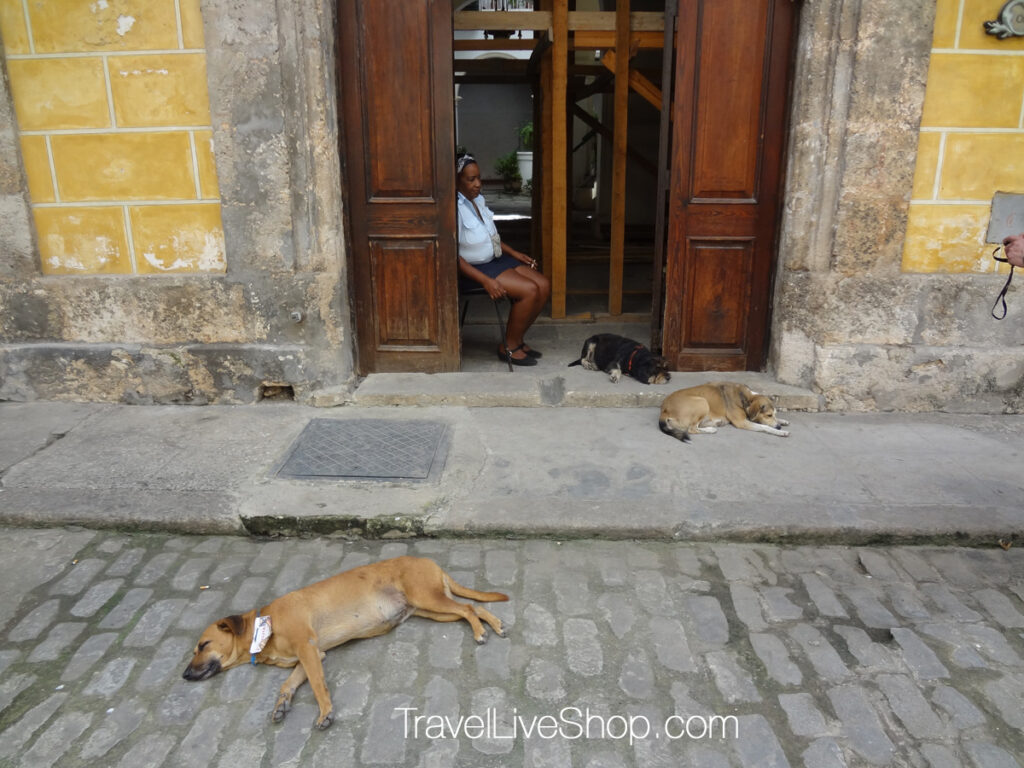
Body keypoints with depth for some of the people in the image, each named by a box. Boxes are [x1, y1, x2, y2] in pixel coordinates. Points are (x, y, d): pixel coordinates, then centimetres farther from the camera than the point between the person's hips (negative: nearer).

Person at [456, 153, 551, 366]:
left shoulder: (478, 199, 7)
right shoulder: (455, 209, -20)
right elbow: (453, 256, -23)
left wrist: (515, 253, 12)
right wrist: (485, 281, -27)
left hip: (494, 260, 9)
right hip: (472, 269, -9)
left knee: (544, 285, -4)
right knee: (530, 290, -22)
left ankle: (517, 339, 8)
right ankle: (509, 347, -5)